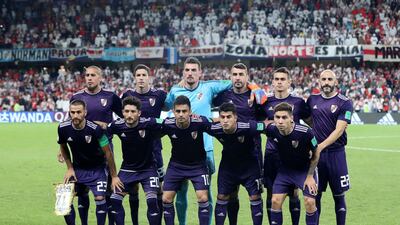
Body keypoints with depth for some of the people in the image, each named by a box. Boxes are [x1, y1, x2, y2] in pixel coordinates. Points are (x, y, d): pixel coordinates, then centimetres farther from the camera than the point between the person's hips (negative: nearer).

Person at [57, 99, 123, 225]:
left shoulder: (95, 129, -26)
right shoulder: (63, 128, -15)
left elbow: (107, 153, -15)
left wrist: (114, 176, -10)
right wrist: (70, 168, 2)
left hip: (97, 169, -3)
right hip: (77, 168, 3)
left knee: (100, 198, -17)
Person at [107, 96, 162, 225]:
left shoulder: (150, 124, -21)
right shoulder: (117, 125, -13)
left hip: (147, 168, -3)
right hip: (127, 169, 3)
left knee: (152, 200, -16)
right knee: (114, 199, -5)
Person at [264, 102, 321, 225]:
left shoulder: (305, 132, -30)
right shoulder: (271, 130, -21)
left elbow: (316, 153, -13)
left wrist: (310, 176, -9)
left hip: (305, 170, -3)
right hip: (285, 169, 3)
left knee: (309, 202, -14)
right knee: (275, 201, -6)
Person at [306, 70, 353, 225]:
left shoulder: (344, 103, -5)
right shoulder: (312, 100, 8)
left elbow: (339, 130, -13)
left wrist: (320, 146, -22)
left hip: (335, 153, -3)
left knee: (339, 196, 3)